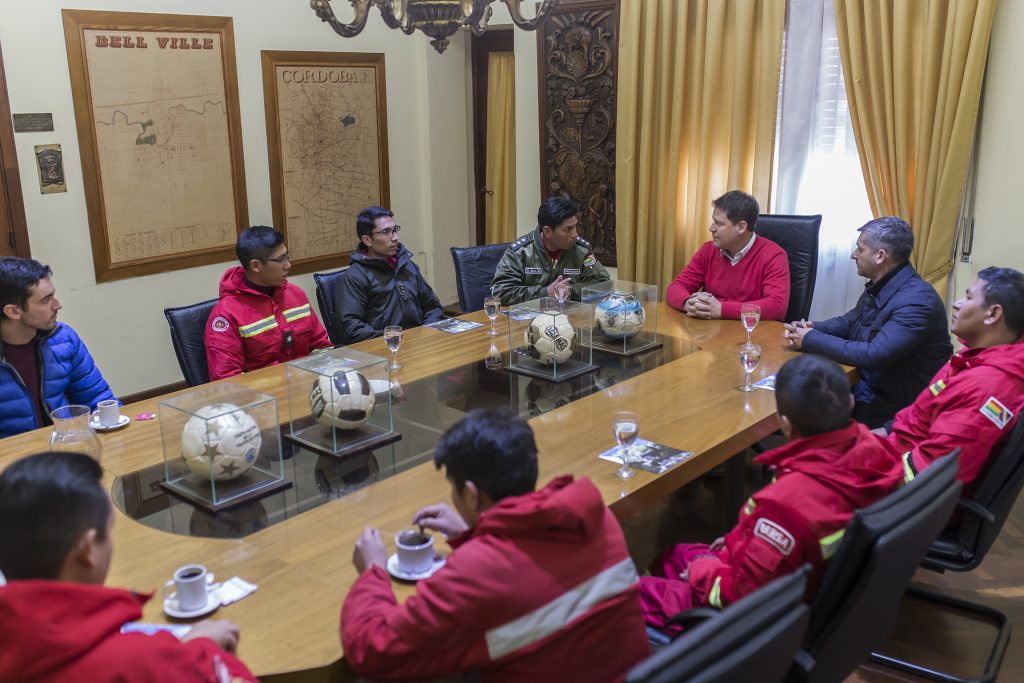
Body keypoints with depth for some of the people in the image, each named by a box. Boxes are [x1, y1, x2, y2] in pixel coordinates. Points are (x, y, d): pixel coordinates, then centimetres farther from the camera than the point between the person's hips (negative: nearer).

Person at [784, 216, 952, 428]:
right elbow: (849, 321, 20)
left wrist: (811, 339, -21)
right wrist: (812, 328, -2)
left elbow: (876, 355, -30)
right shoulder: (878, 287, 6)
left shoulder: (917, 300, -23)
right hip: (865, 383, 8)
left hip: (895, 403, -8)